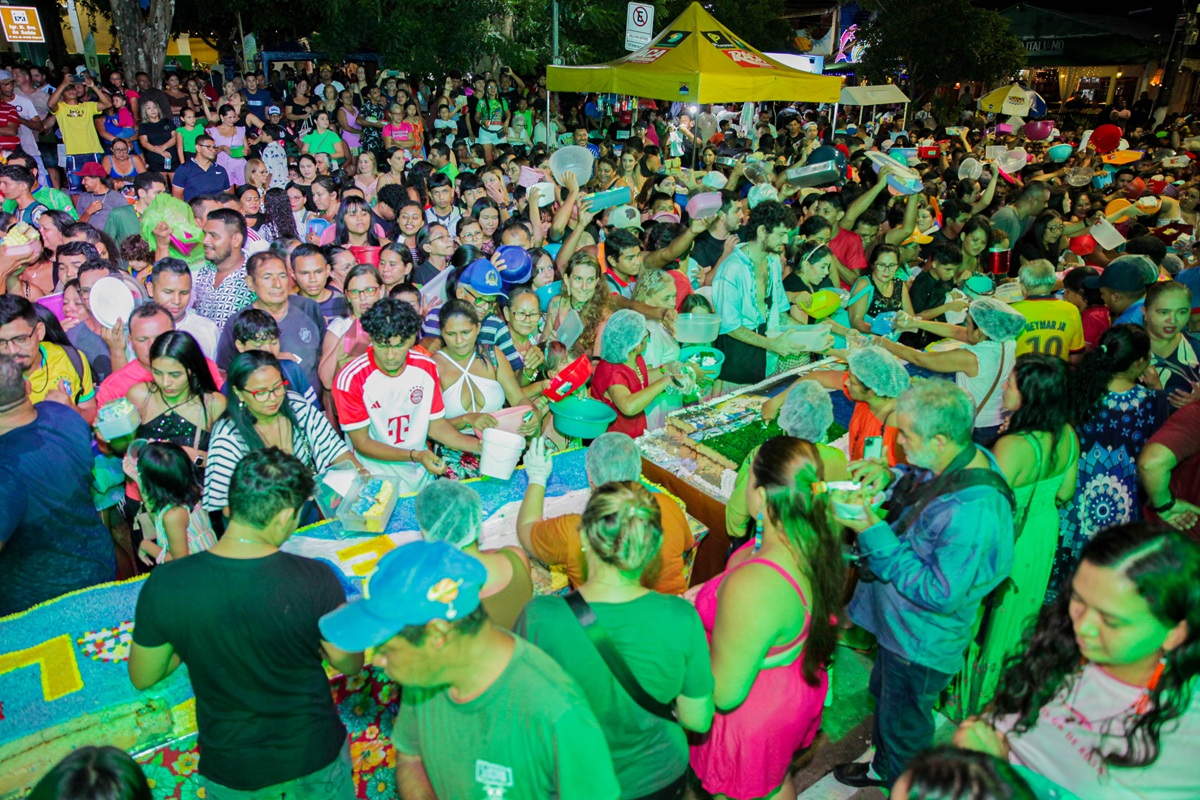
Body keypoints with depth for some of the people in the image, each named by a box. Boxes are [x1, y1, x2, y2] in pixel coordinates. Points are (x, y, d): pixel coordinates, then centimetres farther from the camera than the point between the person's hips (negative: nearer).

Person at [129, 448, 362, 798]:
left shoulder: (163, 585, -24)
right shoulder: (316, 580, -28)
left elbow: (142, 678, -6)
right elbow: (350, 664, -12)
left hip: (230, 771, 1)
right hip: (315, 756, -1)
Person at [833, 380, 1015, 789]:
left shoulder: (973, 513, -40)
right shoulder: (965, 457, -11)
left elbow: (938, 593, -32)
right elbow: (920, 480, 11)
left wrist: (874, 535, -33)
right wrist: (890, 476, -10)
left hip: (922, 643, -9)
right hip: (901, 623, 9)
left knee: (904, 721, 20)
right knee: (884, 692, 33)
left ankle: (896, 783, 50)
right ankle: (882, 763, 61)